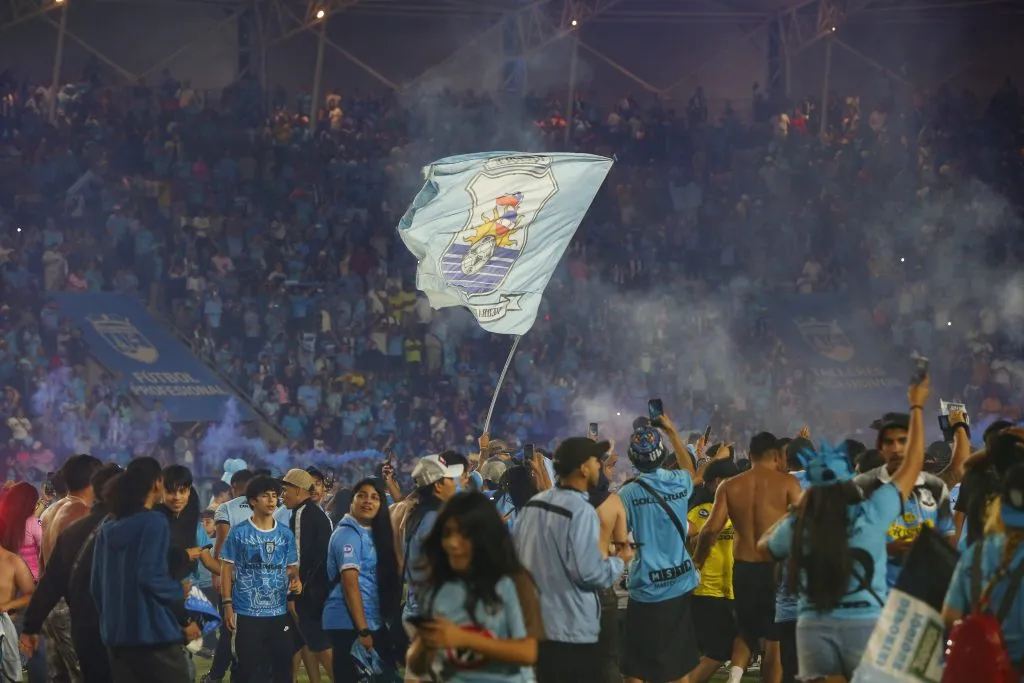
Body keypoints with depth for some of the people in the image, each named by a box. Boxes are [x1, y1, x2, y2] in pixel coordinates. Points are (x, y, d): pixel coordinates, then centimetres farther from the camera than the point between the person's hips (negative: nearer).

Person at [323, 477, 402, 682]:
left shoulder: (374, 533, 16)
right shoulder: (347, 534, -12)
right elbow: (350, 583, -18)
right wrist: (362, 630, -23)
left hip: (373, 621, 9)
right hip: (349, 623, -9)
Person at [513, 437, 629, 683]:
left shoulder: (533, 504, 8)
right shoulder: (581, 510, -18)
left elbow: (517, 556, 17)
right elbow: (589, 572, -22)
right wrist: (619, 560, -4)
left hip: (533, 625, 8)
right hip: (571, 631, -8)